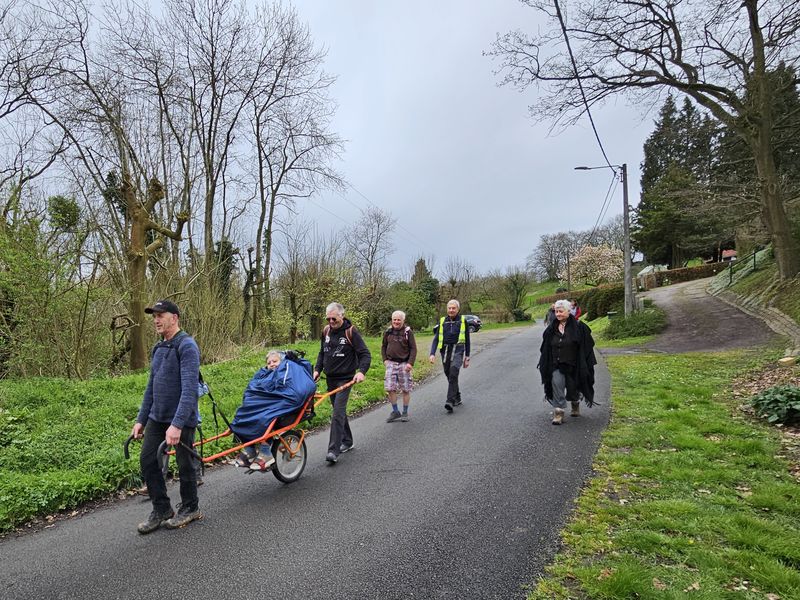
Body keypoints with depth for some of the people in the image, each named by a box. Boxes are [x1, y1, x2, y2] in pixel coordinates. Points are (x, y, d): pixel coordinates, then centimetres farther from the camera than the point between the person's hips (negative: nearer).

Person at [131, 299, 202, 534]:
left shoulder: (187, 346, -16)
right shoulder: (158, 348, 11)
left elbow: (189, 389, -25)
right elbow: (151, 387, 18)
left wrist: (177, 424, -30)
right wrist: (141, 419, 15)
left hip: (182, 419, -8)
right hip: (157, 418, 8)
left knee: (185, 464, 6)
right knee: (148, 461, 6)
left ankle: (190, 509, 25)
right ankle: (161, 510, 22)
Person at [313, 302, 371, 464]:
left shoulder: (351, 332, -10)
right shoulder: (326, 331, 7)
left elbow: (365, 354, -11)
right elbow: (322, 353, 20)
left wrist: (361, 371, -26)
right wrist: (318, 369, 8)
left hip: (345, 379, -6)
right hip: (330, 378, 6)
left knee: (338, 413, -13)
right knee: (339, 411, 15)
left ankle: (334, 450, -12)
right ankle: (347, 442, 29)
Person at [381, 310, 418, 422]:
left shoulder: (408, 332, -4)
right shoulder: (388, 332, 6)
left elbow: (413, 349, -4)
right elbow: (383, 346, 16)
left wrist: (410, 363, -13)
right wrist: (384, 359, 4)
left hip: (404, 364, -2)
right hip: (391, 363, 3)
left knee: (406, 390, 4)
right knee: (390, 389, -3)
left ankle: (405, 413, 18)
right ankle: (395, 412, 12)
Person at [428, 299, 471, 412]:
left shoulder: (463, 321, 5)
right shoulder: (442, 321, 9)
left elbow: (467, 340, 12)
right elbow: (436, 338, 5)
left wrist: (467, 357, 11)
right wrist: (432, 354, -9)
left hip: (458, 351, -3)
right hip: (445, 351, 3)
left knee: (453, 373, -22)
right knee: (449, 376, 10)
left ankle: (450, 401, -25)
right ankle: (457, 398, 29)